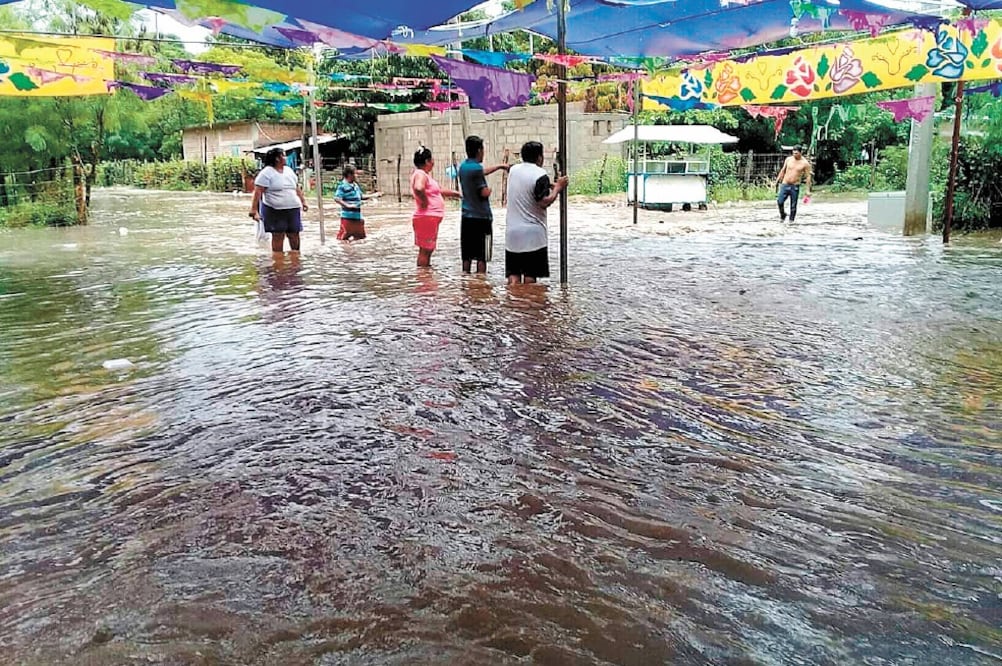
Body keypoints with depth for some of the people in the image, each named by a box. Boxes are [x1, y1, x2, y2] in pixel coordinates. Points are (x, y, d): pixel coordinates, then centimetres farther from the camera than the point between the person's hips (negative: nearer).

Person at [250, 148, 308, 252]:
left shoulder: (289, 170, 14)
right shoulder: (267, 173, -7)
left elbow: (297, 188, 23)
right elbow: (258, 192, -12)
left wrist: (303, 201, 21)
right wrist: (254, 210, -18)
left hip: (293, 209, 6)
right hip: (275, 211, -5)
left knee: (294, 235, 9)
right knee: (278, 236, -1)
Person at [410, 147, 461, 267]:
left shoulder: (425, 175, 19)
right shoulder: (420, 174, -14)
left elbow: (438, 191, 32)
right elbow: (418, 188, -36)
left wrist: (453, 193, 33)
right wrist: (424, 201, -22)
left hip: (431, 218, 10)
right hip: (427, 217, -10)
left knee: (428, 249, 15)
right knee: (425, 250, -6)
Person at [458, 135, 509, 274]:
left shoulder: (463, 167, 10)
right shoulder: (476, 168, -15)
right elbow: (484, 193, -17)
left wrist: (499, 166, 35)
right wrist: (489, 189, 5)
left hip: (467, 217, 8)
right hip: (481, 217, -8)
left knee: (467, 256, 9)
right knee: (482, 257, -2)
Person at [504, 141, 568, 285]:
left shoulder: (513, 170, 8)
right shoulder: (540, 175, -12)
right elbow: (544, 202, -19)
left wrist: (550, 185, 14)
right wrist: (558, 188, -5)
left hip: (512, 232, 5)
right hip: (533, 234, -5)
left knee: (513, 273, 5)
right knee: (530, 274, 3)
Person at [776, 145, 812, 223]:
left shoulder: (805, 163, -5)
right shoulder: (788, 159, 3)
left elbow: (808, 176, -2)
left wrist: (808, 190, -5)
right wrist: (778, 180, 15)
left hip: (795, 187, -2)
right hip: (785, 184, 2)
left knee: (793, 205, 2)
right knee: (780, 201, -10)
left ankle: (791, 220, 16)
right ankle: (782, 216, 15)